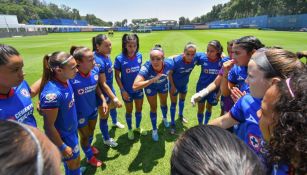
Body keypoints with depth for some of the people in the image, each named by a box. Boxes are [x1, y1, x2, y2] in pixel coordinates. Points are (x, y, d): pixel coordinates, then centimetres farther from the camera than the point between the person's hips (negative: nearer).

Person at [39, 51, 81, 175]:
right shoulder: (52, 93, -35)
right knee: (73, 162, 18)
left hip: (72, 129, 7)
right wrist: (62, 147, -15)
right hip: (63, 135, -7)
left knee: (71, 160, 30)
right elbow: (48, 126, -25)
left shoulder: (65, 81, -12)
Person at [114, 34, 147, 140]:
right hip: (127, 90, -3)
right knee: (129, 110, 16)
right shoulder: (120, 58, -18)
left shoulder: (139, 56, -9)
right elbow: (117, 75, -11)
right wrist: (122, 90, -14)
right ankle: (130, 129, 41)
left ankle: (138, 127, 43)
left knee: (139, 109, 17)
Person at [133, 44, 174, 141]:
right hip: (150, 87, -2)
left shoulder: (168, 64, -36)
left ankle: (165, 118, 60)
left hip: (163, 85, 3)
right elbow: (135, 86, -53)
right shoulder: (146, 67, -44)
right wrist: (153, 80, -55)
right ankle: (154, 130, 37)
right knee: (153, 108, 11)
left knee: (163, 103, 26)